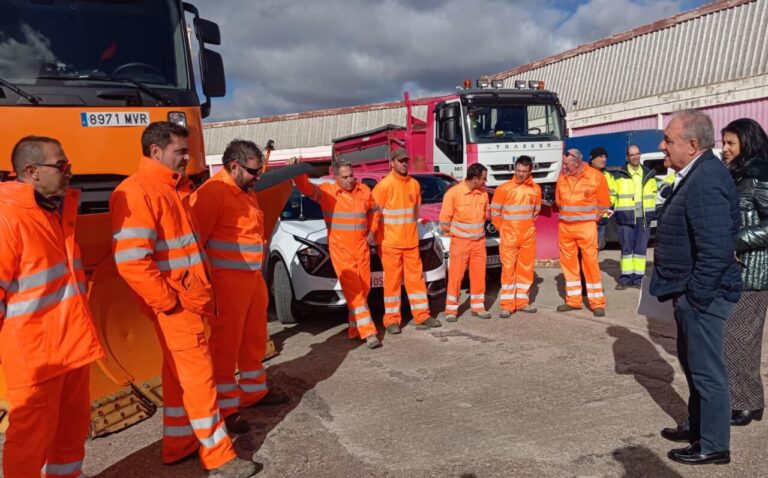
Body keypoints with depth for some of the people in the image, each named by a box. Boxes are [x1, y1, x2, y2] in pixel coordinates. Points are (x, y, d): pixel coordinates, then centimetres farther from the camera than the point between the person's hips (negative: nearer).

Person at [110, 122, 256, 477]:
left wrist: (201, 293, 15)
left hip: (191, 300, 9)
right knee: (198, 377, -1)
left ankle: (179, 444, 32)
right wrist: (169, 301, -19)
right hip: (175, 306, -9)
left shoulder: (176, 188, 13)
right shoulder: (136, 192, -17)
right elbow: (131, 260, -24)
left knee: (180, 376, 17)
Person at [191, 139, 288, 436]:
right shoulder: (213, 192, -15)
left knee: (255, 340, 20)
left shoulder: (247, 192, 15)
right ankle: (225, 409, 11)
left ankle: (254, 391, 37)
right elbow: (195, 240, -19)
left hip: (253, 277, 9)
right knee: (225, 345, 0)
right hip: (228, 281, -9)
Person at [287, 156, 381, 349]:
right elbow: (306, 187, -21)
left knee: (363, 289, 8)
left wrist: (370, 232, 17)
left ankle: (355, 328, 23)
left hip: (361, 247, 4)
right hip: (340, 249, -4)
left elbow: (372, 212, 21)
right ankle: (368, 332, -9)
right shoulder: (327, 192, -7)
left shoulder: (365, 191, 5)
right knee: (353, 290, -8)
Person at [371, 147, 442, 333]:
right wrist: (373, 235, -13)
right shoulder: (384, 185, -11)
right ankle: (391, 319, 10)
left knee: (416, 278, 10)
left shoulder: (414, 184, 7)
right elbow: (374, 212, -12)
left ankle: (422, 315, 20)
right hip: (390, 243, -5)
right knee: (392, 280, 1)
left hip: (411, 241, 5)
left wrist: (409, 227, 15)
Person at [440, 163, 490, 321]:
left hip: (479, 241, 5)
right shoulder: (453, 193, -15)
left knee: (479, 275, 10)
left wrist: (479, 229, 13)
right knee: (456, 275, 0)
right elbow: (445, 216, -9)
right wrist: (449, 232, 0)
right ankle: (451, 309, 10)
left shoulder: (483, 193, 2)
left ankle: (478, 307, 22)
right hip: (460, 241, -5)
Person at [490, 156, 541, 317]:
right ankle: (507, 305, 1)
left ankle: (522, 301, 21)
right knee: (508, 269, -3)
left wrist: (528, 225, 14)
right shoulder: (504, 188, -7)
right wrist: (502, 229, 3)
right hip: (509, 236, -3)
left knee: (526, 269, 9)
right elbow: (494, 211, -1)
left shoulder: (535, 189, 3)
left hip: (529, 236, 4)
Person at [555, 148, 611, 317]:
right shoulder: (562, 178, 4)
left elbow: (604, 203, 1)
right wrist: (566, 216, 13)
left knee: (590, 262, -5)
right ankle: (573, 300, 18)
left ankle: (597, 303, 3)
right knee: (568, 263, 8)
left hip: (586, 226, -4)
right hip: (565, 227, 4)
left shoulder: (596, 177, -7)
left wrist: (590, 218, 6)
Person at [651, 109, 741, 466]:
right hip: (691, 292, 10)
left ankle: (713, 446, 21)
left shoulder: (706, 182, -24)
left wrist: (694, 297, -20)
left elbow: (716, 251, -28)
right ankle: (697, 427, 40)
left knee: (707, 370, 4)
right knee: (693, 363, 23)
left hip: (701, 294, -10)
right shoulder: (696, 173, 9)